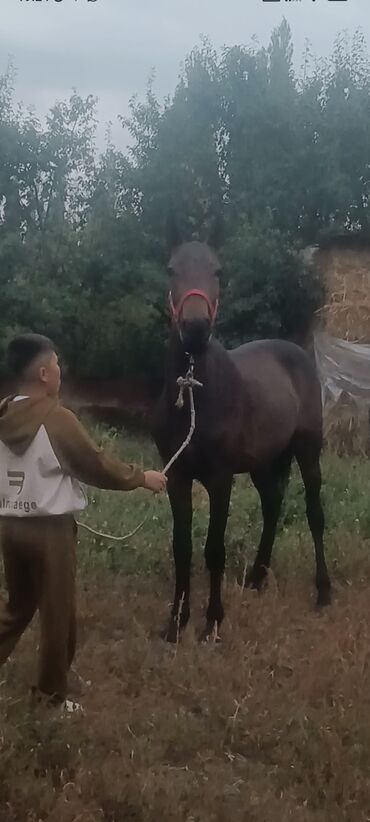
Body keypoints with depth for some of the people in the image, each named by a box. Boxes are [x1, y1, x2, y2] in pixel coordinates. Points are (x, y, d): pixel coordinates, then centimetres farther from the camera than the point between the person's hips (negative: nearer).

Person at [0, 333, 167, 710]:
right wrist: (142, 478, 2)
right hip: (49, 528, -7)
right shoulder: (57, 420, -18)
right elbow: (97, 465, -11)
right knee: (57, 612, 9)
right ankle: (52, 691, 20)